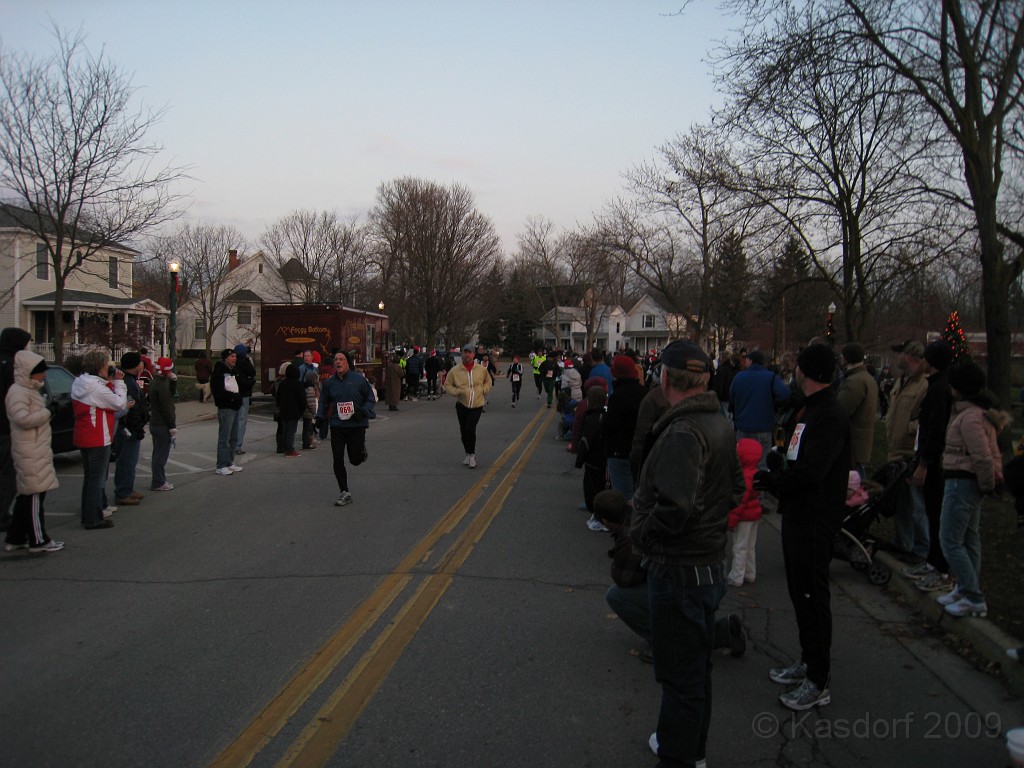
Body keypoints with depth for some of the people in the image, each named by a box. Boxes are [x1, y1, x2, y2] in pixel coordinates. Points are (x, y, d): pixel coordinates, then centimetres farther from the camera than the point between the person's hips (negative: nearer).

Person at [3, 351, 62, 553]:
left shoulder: (30, 390, 18)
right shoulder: (18, 392, -14)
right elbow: (22, 418, -26)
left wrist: (49, 411, 12)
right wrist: (48, 413, -18)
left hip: (36, 451, 10)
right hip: (30, 453, -10)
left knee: (27, 495, 15)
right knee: (35, 494, -5)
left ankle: (16, 538, 23)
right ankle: (38, 540, 1)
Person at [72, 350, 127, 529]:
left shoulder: (80, 384, 10)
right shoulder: (97, 387, -20)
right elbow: (120, 403, -16)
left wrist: (110, 382, 4)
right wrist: (118, 382, -8)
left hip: (84, 438, 10)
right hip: (98, 439, -10)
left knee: (90, 477, 19)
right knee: (97, 479, -3)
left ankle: (88, 515, 27)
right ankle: (94, 520, 1)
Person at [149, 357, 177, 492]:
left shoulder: (156, 382, 13)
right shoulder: (162, 386, -19)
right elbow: (166, 408, -21)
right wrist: (172, 426, -18)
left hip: (155, 424, 10)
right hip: (163, 425, -10)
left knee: (159, 454, 17)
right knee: (161, 454, -3)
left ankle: (158, 481, 25)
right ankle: (158, 483, 2)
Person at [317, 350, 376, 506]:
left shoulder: (359, 379, -6)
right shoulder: (329, 383, 4)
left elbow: (371, 398, 1)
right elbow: (324, 402, 17)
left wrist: (363, 411, -13)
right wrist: (320, 417, 6)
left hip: (356, 425, -3)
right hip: (337, 426, 3)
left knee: (355, 460, 0)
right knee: (338, 461, -1)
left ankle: (362, 451, 38)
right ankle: (344, 493, 12)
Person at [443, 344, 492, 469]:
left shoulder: (481, 369, 0)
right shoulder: (455, 370, -3)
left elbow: (488, 381, 18)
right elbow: (447, 385, 5)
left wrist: (483, 390, 0)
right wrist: (457, 392, -12)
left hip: (477, 405, -2)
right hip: (462, 405, 2)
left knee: (470, 429, -16)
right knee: (463, 431, 10)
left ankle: (472, 455, 0)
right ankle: (468, 454, 30)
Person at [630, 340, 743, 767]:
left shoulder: (683, 433, -25)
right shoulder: (721, 424, 6)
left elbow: (674, 507, -34)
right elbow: (735, 490, 17)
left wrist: (640, 535, -17)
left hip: (679, 571, -10)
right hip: (712, 562, 10)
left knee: (680, 676, 5)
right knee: (696, 667, 24)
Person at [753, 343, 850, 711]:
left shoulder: (831, 416, -19)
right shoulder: (810, 410, 14)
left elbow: (811, 471, -26)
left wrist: (771, 480, -14)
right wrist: (776, 476, 2)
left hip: (816, 521, -10)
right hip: (797, 515, 10)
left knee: (812, 595, -2)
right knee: (800, 591, 19)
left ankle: (818, 682, 8)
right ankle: (807, 662, 33)